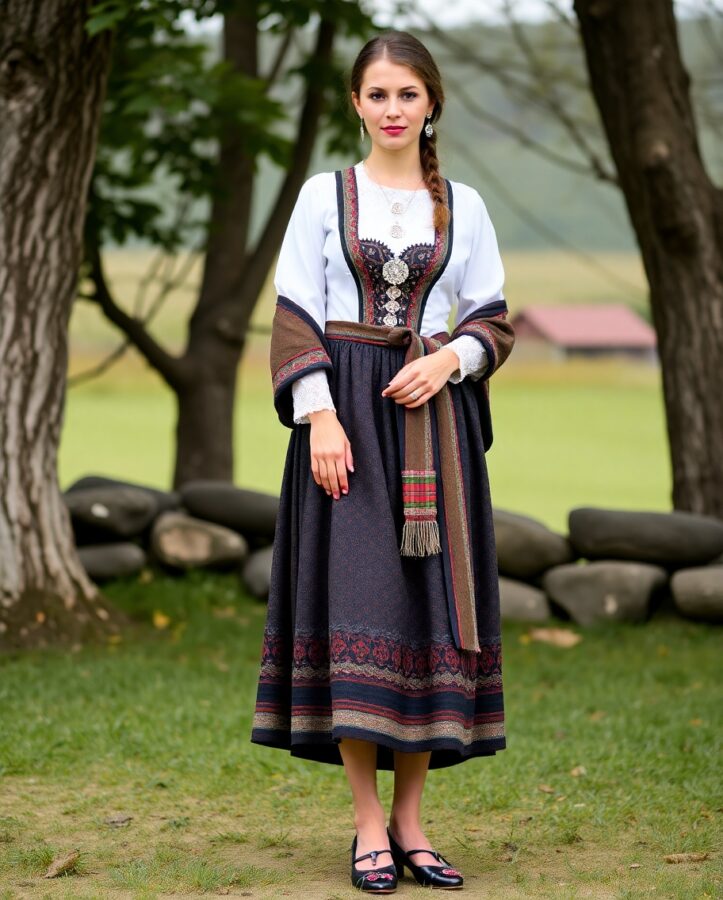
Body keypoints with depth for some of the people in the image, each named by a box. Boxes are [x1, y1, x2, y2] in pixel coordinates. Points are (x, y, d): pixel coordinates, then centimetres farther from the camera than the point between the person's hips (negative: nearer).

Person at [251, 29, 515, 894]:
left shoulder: (462, 205, 10)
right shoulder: (324, 195, 5)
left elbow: (494, 319, 11)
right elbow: (295, 317, 0)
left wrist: (451, 359, -9)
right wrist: (319, 414, -12)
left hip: (434, 415, 2)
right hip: (346, 409, -2)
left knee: (429, 605, 0)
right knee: (356, 604, -8)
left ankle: (409, 820, 9)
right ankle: (370, 828, -3)